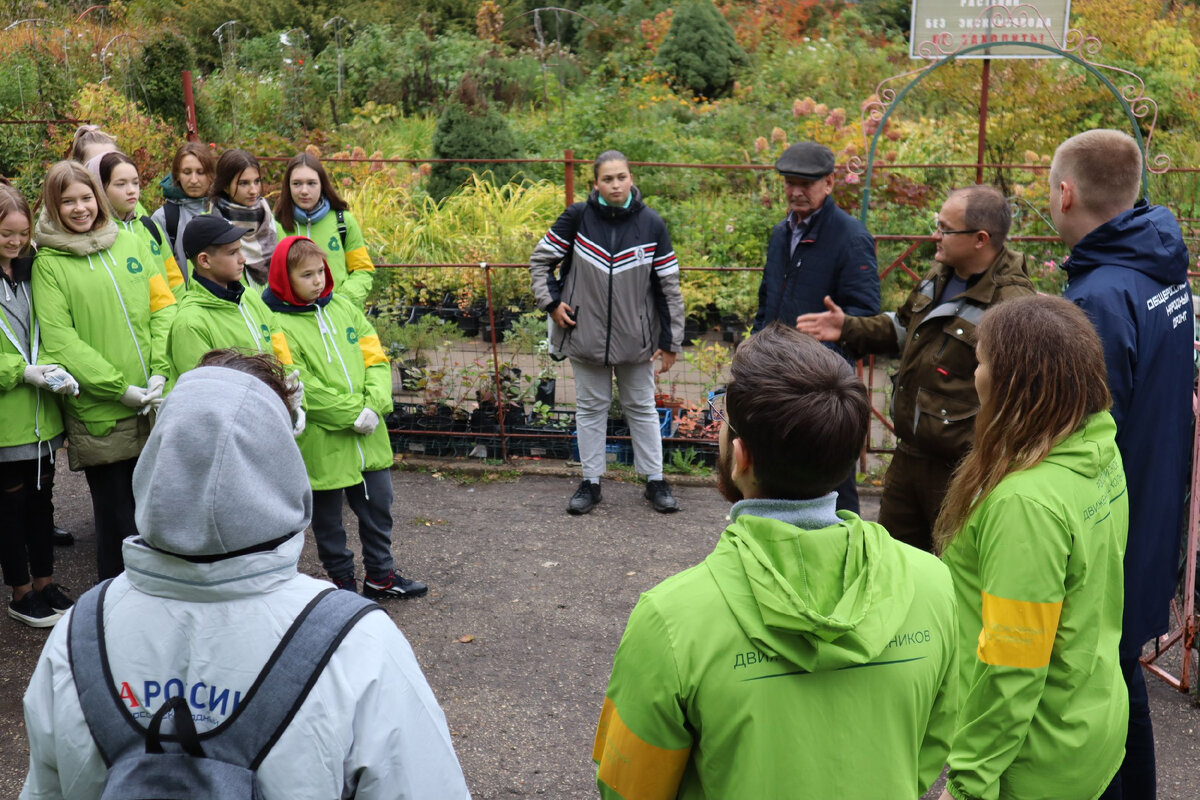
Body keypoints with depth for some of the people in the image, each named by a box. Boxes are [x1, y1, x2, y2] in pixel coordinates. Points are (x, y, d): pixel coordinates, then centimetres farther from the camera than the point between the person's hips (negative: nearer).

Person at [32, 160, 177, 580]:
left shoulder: (129, 242, 10)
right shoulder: (48, 263, -1)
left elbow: (163, 306, 6)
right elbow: (59, 340, -9)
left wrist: (159, 371, -8)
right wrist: (121, 388, -16)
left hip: (157, 405, 3)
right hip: (100, 414, -3)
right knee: (117, 519, 5)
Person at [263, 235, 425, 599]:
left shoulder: (344, 308, 6)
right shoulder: (278, 325, -12)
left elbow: (376, 360, 4)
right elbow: (302, 388, -18)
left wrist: (374, 405, -12)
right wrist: (353, 414, -18)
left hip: (369, 435, 5)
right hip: (321, 441, -5)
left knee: (378, 506, 16)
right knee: (327, 517, 11)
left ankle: (380, 575, 33)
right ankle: (343, 581, 28)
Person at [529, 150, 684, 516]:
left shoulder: (651, 224, -7)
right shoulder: (577, 217, -7)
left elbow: (669, 286, -2)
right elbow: (540, 260, 4)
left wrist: (671, 341, -3)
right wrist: (551, 301, -8)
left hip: (636, 338, 0)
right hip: (586, 334, 0)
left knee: (642, 408, 13)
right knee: (591, 408, 12)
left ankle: (655, 480, 25)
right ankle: (591, 481, 24)